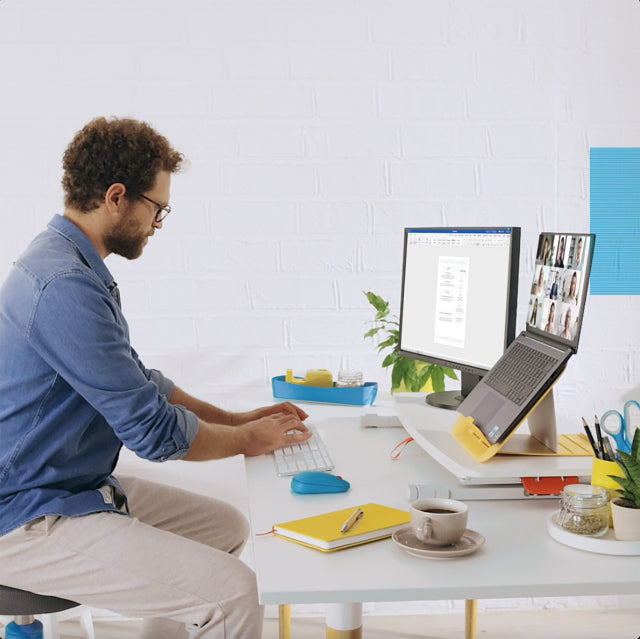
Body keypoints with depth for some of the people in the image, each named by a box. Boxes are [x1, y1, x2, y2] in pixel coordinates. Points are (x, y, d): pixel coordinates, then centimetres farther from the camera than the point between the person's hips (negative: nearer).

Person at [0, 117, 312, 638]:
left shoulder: (73, 265, 11)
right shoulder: (65, 285, -24)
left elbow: (135, 382, 21)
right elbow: (154, 430, -21)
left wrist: (234, 419, 15)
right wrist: (248, 440, -4)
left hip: (79, 487, 11)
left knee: (227, 527, 16)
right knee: (231, 590, -20)